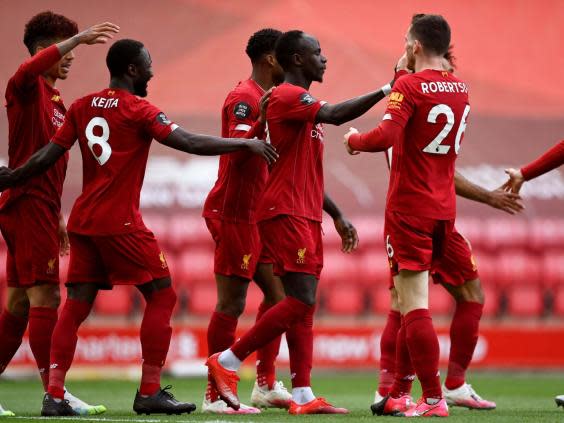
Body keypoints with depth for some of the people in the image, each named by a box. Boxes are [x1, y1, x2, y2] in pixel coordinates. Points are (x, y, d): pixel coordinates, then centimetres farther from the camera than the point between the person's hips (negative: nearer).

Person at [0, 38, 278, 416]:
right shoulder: (138, 110, -8)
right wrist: (246, 144, -9)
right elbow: (190, 143, -15)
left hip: (83, 221, 7)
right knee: (162, 297, 4)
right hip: (121, 223, -7)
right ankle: (150, 393, 1)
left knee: (77, 305, 6)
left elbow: (49, 155, 7)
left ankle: (54, 395, -2)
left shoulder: (82, 107, 10)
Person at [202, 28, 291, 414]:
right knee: (232, 303, -8)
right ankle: (216, 395, -5)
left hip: (256, 215, 10)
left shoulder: (265, 98, 17)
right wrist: (261, 120, -36)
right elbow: (236, 151, -25)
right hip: (235, 214, -10)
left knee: (277, 294, 11)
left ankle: (266, 386, 17)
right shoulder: (244, 98, -14)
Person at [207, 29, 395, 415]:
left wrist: (338, 216, 22)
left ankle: (302, 396, 4)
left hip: (306, 216, 10)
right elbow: (336, 115, -27)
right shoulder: (286, 96, -10)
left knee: (303, 307, 5)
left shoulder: (304, 103, 21)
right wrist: (385, 92, -23)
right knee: (301, 301, -15)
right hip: (285, 214, -10)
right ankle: (227, 362, -8)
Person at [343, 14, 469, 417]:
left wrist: (354, 139, -5)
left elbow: (385, 136, -26)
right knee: (413, 303, 15)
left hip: (409, 208, -7)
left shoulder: (409, 86, -13)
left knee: (415, 306, -6)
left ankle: (434, 399, -10)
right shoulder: (460, 89, 9)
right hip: (444, 207, 7)